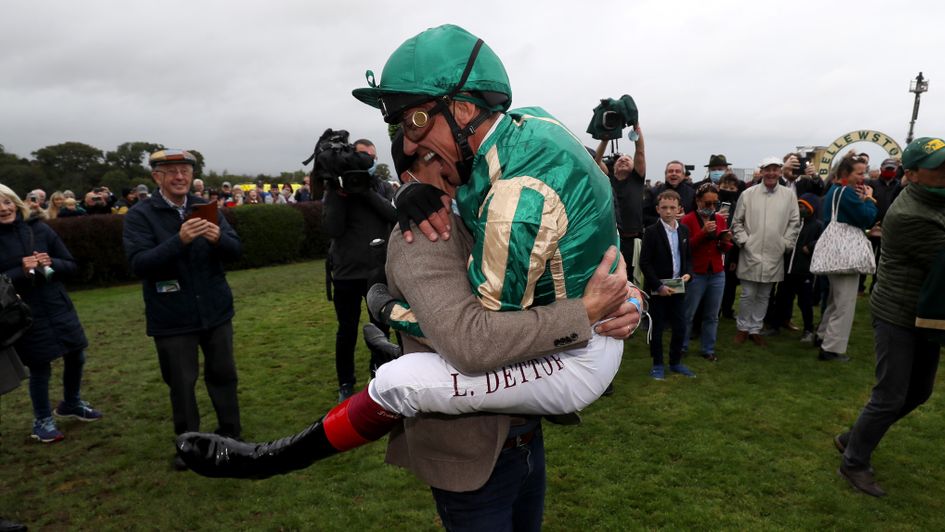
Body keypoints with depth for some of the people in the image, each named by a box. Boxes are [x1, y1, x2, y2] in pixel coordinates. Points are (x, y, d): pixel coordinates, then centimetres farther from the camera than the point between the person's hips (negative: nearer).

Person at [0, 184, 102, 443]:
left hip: (58, 307, 3)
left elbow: (71, 264, 3)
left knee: (75, 357, 12)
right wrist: (21, 271, -23)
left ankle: (71, 404, 37)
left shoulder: (39, 229, 0)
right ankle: (42, 420, 25)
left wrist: (51, 263, -15)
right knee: (40, 368, 5)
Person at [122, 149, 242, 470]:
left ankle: (230, 433, 31)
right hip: (172, 317, -3)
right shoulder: (139, 215, -7)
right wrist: (179, 241, -32)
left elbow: (235, 251, -1)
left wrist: (219, 238, -24)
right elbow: (139, 264, -18)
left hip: (216, 310, 3)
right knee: (181, 382, 9)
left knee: (223, 374, 13)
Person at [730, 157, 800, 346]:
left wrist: (786, 243, 0)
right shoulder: (748, 194, -1)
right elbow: (737, 222, 3)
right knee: (748, 294, 2)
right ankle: (743, 327, 20)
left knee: (764, 295, 11)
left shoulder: (789, 195, 3)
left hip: (774, 255, 2)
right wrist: (743, 241, -6)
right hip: (750, 253, -2)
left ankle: (755, 329, 24)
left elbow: (794, 223, 7)